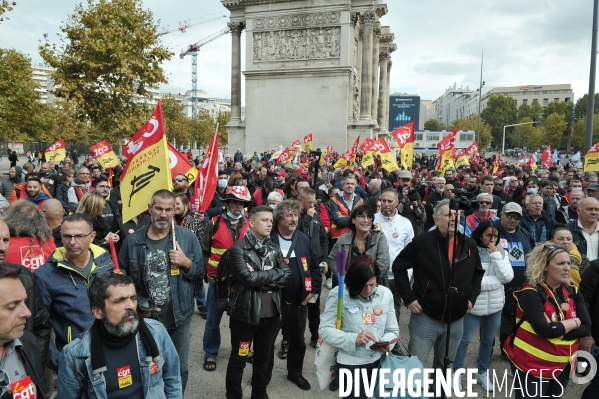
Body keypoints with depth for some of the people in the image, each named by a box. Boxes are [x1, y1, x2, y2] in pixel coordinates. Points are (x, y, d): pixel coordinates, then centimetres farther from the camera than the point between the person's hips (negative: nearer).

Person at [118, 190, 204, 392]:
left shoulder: (188, 238, -7)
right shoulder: (132, 241, -6)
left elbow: (200, 275, 0)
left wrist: (187, 263, -20)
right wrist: (140, 305, -9)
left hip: (179, 318, 0)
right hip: (146, 318, 0)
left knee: (179, 369, 18)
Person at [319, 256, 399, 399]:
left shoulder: (386, 294, 0)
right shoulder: (338, 295, -14)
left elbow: (393, 330, 4)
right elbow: (325, 330, -16)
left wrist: (386, 343, -17)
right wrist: (354, 339, -28)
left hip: (377, 363, 5)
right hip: (349, 365, -4)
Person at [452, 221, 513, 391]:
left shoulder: (502, 252, 1)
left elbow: (507, 277, -10)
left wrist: (495, 255, -15)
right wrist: (496, 281, -13)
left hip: (495, 305, 5)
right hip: (473, 305, -5)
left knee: (488, 340, 19)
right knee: (464, 339, 8)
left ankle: (482, 372, 37)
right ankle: (457, 372, 24)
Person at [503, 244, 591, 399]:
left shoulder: (572, 292, 3)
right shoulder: (531, 293, -18)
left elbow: (587, 328, -3)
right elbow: (545, 330, -26)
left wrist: (558, 331, -18)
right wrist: (574, 322, -11)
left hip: (564, 365, 6)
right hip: (533, 366, -6)